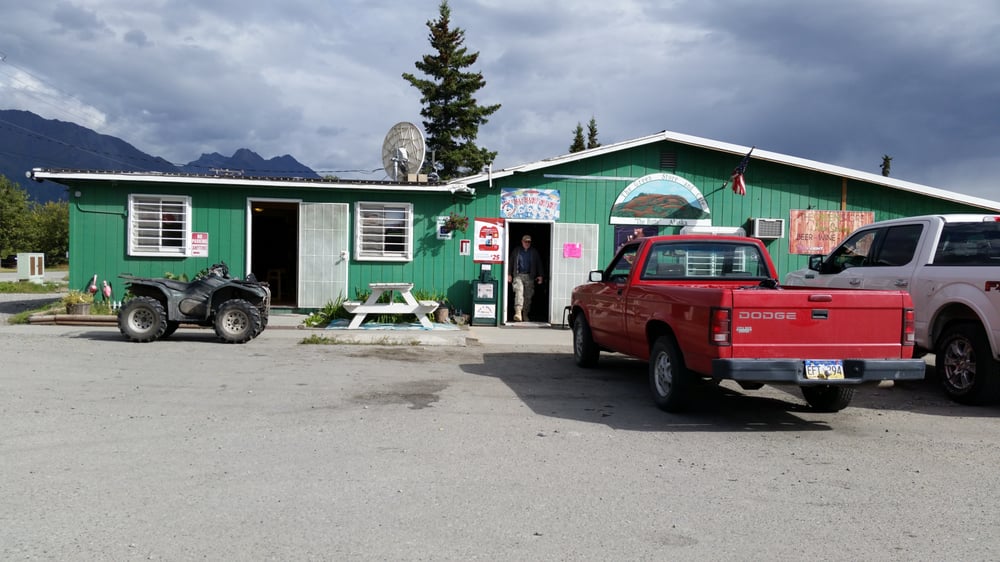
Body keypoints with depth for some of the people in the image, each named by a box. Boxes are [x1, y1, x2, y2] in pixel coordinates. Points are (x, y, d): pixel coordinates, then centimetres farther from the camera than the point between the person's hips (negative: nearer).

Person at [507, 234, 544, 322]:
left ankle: (525, 314, 15)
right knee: (519, 291, -20)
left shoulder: (534, 252, 12)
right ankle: (518, 313, -29)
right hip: (518, 275, -2)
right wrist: (509, 274, 7)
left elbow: (539, 264, 14)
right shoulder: (516, 251, 10)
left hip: (529, 277, 2)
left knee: (528, 296, 3)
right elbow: (510, 263, 14)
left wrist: (540, 276, 6)